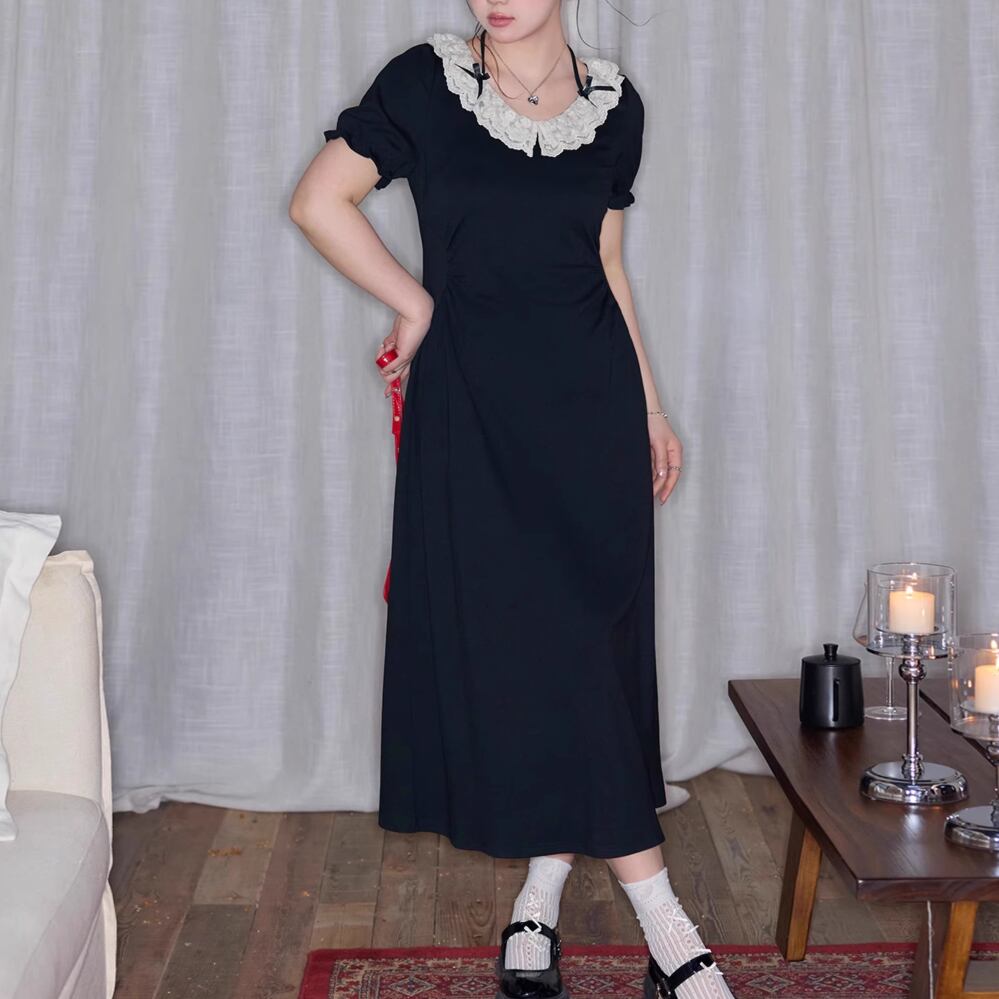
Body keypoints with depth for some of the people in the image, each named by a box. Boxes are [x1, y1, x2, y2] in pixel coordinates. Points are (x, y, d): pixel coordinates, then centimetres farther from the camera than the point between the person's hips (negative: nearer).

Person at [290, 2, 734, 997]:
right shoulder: (427, 81, -1)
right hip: (473, 400, -3)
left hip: (591, 395, 3)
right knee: (510, 634, -4)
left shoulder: (613, 102, 8)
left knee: (588, 634, 1)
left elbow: (606, 262, 14)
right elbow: (318, 200, -2)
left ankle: (542, 897, 17)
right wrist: (416, 305, -2)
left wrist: (650, 408, 14)